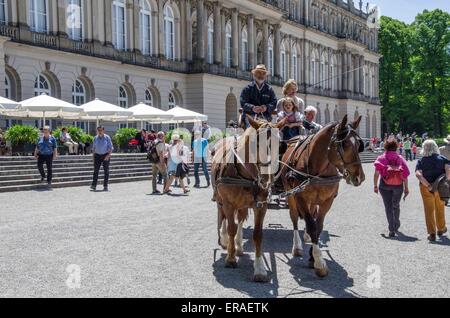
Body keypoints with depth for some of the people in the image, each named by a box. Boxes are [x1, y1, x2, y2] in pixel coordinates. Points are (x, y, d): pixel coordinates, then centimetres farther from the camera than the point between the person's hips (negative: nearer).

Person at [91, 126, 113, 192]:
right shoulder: (95, 138, 8)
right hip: (97, 155, 2)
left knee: (106, 171, 2)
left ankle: (105, 186, 7)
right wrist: (93, 156, 8)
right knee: (96, 170, -7)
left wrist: (108, 155, -16)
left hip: (105, 156, -2)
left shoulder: (107, 137, -2)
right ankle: (94, 185, -10)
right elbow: (93, 148, 15)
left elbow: (111, 147, -4)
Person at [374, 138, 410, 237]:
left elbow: (377, 173, -7)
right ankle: (396, 226, 35)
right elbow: (405, 175, -1)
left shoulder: (381, 158, 1)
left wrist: (375, 185, -1)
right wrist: (406, 188, 3)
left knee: (388, 207, 3)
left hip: (384, 185, -2)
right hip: (398, 185, 2)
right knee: (396, 205, 21)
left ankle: (392, 229, -4)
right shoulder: (400, 158, 4)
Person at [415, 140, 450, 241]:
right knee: (440, 209, 20)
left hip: (426, 188, -1)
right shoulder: (442, 159, -1)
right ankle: (441, 229, 37)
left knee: (429, 210, 7)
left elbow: (418, 174, -19)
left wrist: (428, 185, -19)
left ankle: (432, 233, 7)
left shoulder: (421, 161, -3)